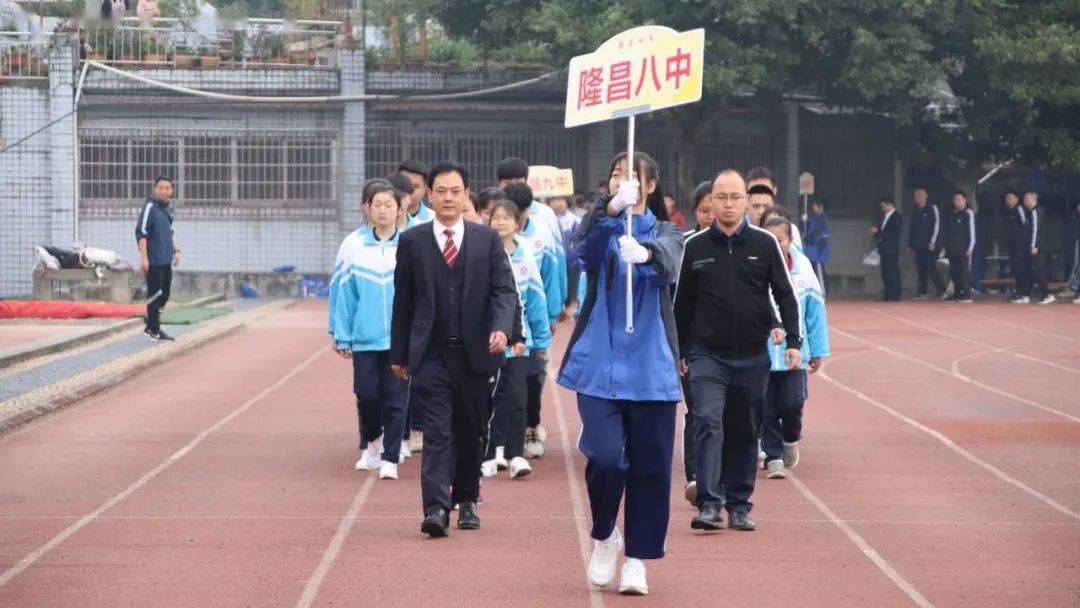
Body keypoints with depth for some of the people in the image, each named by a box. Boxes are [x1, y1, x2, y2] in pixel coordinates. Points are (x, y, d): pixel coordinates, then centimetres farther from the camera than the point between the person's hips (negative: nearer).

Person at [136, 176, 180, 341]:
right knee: (155, 295, -4)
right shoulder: (150, 207, -12)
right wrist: (144, 257, -22)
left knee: (164, 295, 14)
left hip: (166, 260, 9)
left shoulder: (168, 209, 12)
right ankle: (154, 330, 3)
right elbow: (141, 233, -17)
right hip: (154, 260, -9)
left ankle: (152, 326, 25)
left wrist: (175, 250, 20)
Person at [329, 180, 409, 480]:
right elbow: (342, 291, 4)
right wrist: (341, 335, 3)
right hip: (364, 338, 1)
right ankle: (371, 444, 29)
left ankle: (390, 458, 10)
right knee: (367, 395, 3)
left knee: (395, 399, 1)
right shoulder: (353, 245, 0)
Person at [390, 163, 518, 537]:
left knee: (471, 432, 10)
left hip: (475, 352, 2)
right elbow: (403, 299, 8)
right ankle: (436, 509, -19)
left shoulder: (487, 239, 6)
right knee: (437, 432, -11)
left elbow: (504, 289, -1)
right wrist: (399, 353, 8)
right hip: (431, 353, -2)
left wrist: (502, 328, -20)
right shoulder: (412, 242, 5)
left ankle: (466, 501, 26)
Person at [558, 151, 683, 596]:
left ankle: (637, 558, 16)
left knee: (649, 466, 2)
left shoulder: (664, 234, 6)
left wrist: (645, 253, -43)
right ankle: (603, 536, 13)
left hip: (650, 369, 1)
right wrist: (612, 208, -40)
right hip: (599, 365, -1)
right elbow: (585, 247, -20)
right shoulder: (600, 229, 6)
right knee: (605, 457, -14)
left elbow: (669, 263, -18)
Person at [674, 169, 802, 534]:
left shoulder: (765, 244, 2)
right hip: (707, 355, -1)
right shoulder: (696, 247, 3)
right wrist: (681, 350, 11)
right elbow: (682, 303, 10)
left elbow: (785, 295, 4)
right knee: (708, 423, -15)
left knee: (745, 433, 7)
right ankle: (709, 504, -18)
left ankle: (739, 505, 17)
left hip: (752, 356, 1)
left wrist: (793, 341, -5)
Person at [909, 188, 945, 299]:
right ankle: (923, 292, 6)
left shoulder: (932, 209, -2)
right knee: (921, 270, 4)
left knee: (931, 268, -10)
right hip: (918, 246, 6)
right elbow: (912, 229, 19)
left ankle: (942, 290, -3)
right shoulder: (915, 212, 17)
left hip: (929, 246, -6)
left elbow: (937, 225, -8)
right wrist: (910, 244, 13)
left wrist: (932, 242, -13)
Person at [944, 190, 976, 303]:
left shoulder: (968, 213, -4)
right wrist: (947, 247, 15)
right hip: (952, 249, 7)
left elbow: (972, 231, -8)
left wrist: (970, 248, -13)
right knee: (953, 272, 6)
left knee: (964, 272, -6)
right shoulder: (952, 215, 14)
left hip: (964, 250, -6)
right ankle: (957, 294, 12)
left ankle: (967, 295, -3)